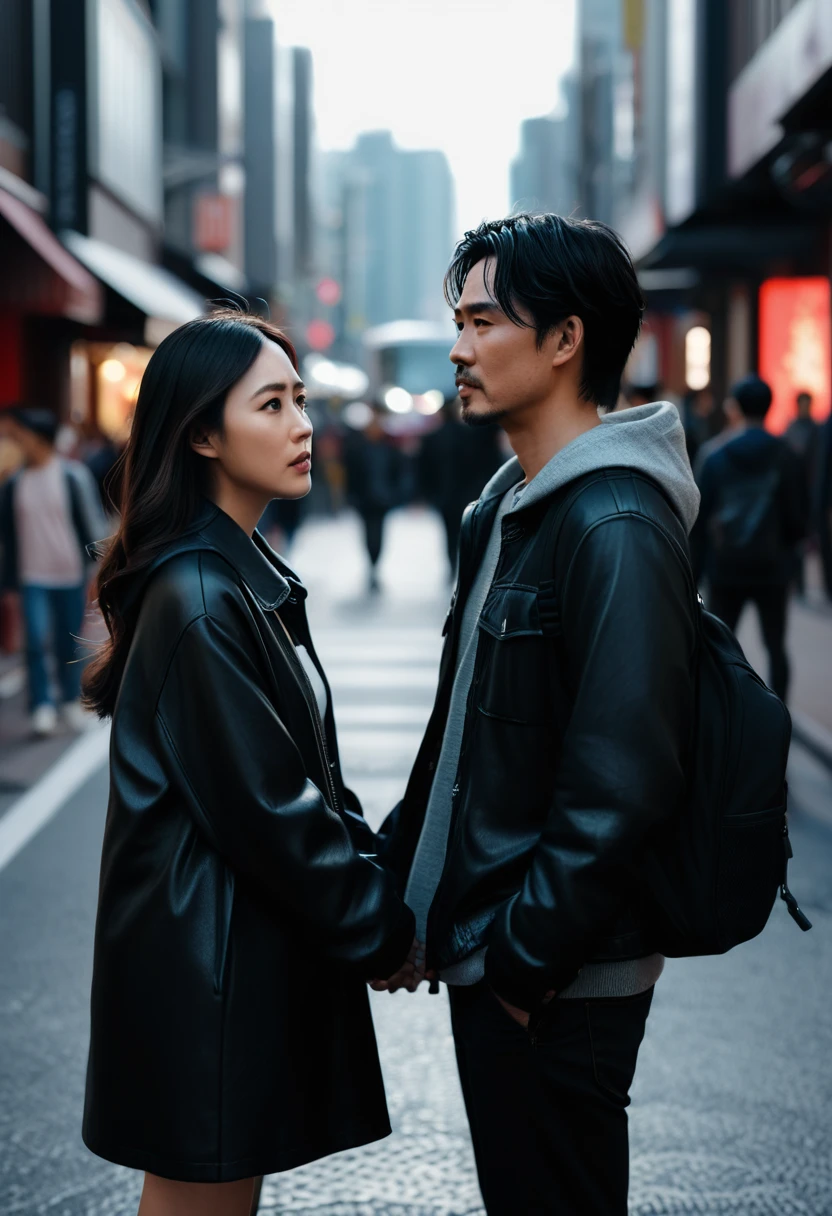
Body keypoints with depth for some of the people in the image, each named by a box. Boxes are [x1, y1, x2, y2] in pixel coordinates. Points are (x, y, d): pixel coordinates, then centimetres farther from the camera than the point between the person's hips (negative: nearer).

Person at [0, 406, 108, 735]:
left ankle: (71, 702, 27)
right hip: (32, 577, 1)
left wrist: (99, 562, -6)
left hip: (71, 575, -1)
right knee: (36, 640, -13)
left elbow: (93, 519, -3)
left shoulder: (73, 476, -6)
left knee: (68, 644, 9)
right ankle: (42, 706, -4)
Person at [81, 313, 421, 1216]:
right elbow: (265, 807, -21)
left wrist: (378, 882, 5)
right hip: (206, 963, -10)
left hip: (257, 950, 10)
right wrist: (384, 931, -11)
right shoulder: (198, 601, -20)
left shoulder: (249, 576, 12)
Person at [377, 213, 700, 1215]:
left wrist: (529, 950, -19)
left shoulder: (617, 528, -21)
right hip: (489, 952, 9)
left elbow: (620, 779, -25)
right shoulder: (506, 508, 12)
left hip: (558, 982, -9)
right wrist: (398, 877, 13)